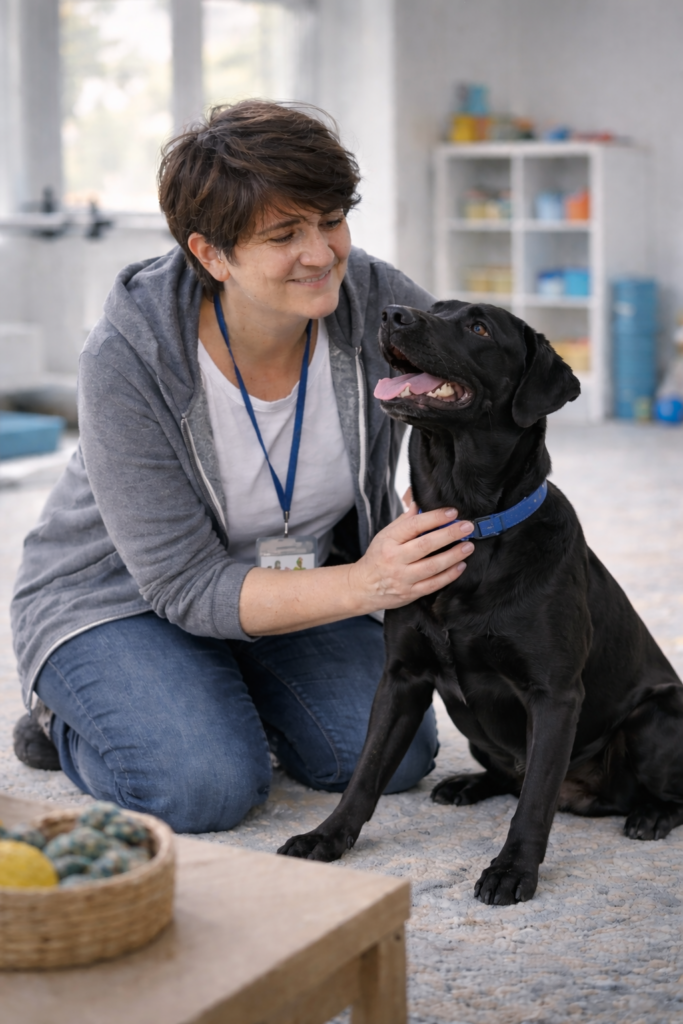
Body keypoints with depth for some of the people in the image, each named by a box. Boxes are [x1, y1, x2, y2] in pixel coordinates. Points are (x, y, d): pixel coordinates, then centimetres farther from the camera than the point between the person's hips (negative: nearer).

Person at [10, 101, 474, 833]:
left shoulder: (372, 301, -22)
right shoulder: (128, 360, -31)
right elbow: (187, 587, -29)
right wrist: (364, 586, -42)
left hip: (290, 583, 5)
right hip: (116, 595, -4)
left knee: (393, 758, -12)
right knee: (207, 786, -27)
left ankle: (231, 690, 16)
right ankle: (69, 716, 6)